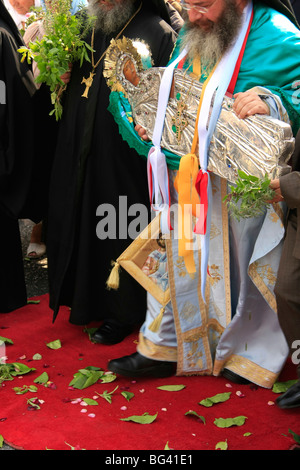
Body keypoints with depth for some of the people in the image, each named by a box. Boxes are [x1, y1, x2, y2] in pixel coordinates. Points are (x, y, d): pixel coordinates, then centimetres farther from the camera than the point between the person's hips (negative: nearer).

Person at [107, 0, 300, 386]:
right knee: (176, 254, 12)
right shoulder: (190, 36, 9)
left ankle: (252, 354, 30)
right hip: (187, 177, 6)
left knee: (244, 263, 7)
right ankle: (164, 349, 28)